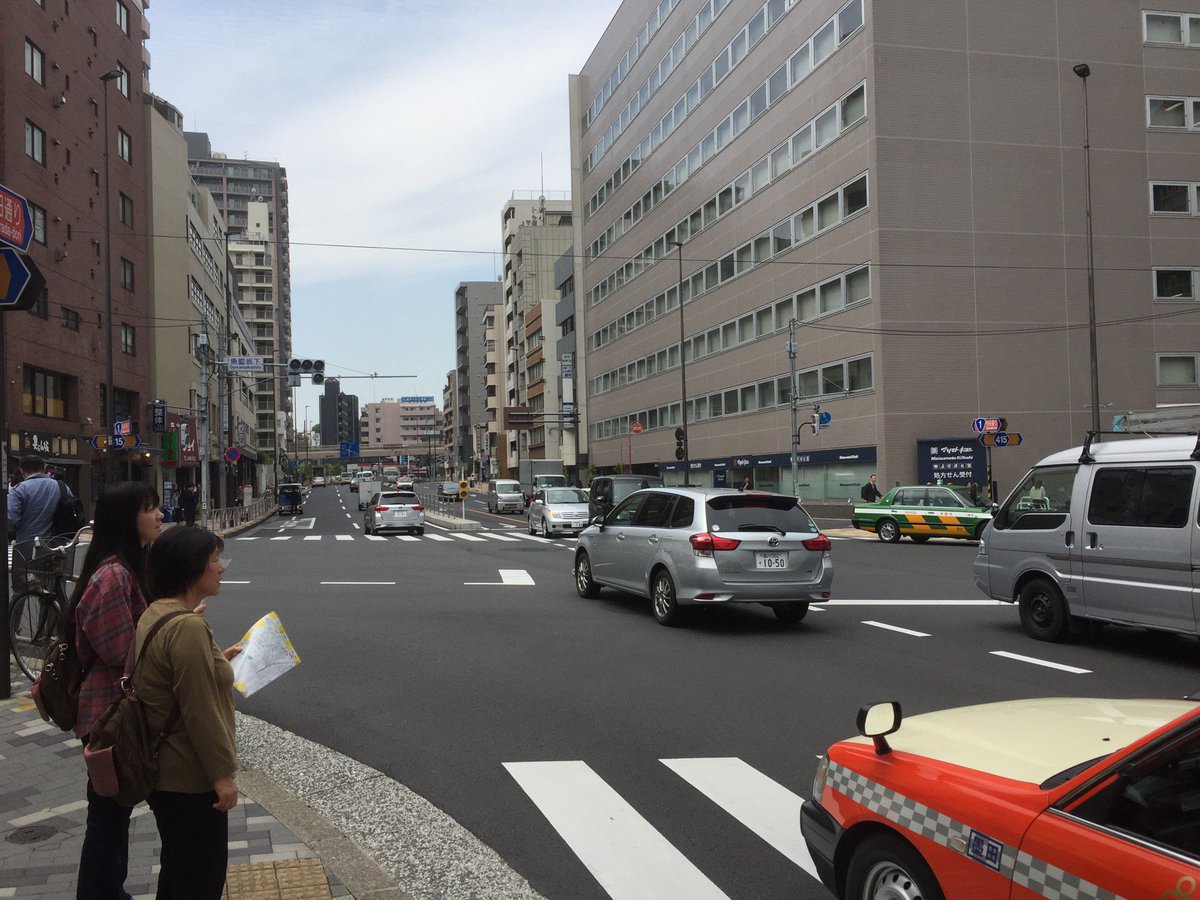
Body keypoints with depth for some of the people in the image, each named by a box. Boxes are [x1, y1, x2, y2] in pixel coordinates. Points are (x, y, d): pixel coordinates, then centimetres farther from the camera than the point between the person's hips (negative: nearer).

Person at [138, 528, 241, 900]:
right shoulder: (188, 627, -26)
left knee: (178, 870, 24)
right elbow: (200, 711, -26)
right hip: (191, 778, -10)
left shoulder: (156, 614, 5)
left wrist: (217, 660, 19)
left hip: (164, 771, 10)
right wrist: (223, 774, -19)